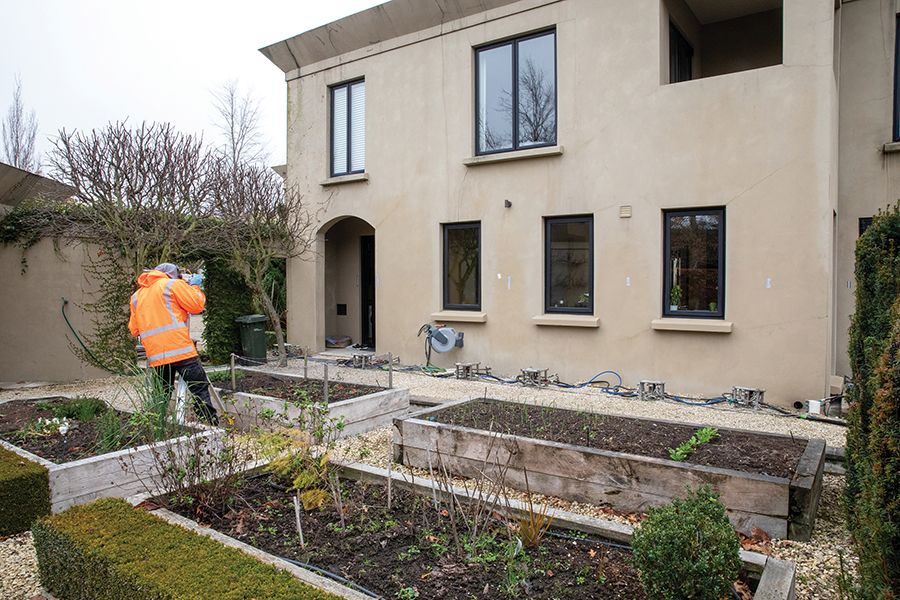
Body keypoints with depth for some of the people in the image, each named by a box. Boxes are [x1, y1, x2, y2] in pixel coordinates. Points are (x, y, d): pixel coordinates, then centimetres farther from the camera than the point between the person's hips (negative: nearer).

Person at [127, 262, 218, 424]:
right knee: (200, 390, -6)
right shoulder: (173, 284, 5)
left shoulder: (136, 296, 22)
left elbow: (134, 330, 23)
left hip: (156, 355, 6)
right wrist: (194, 286, 14)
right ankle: (213, 426, -13)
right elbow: (197, 305, 0)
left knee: (162, 396, 16)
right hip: (181, 349, -6)